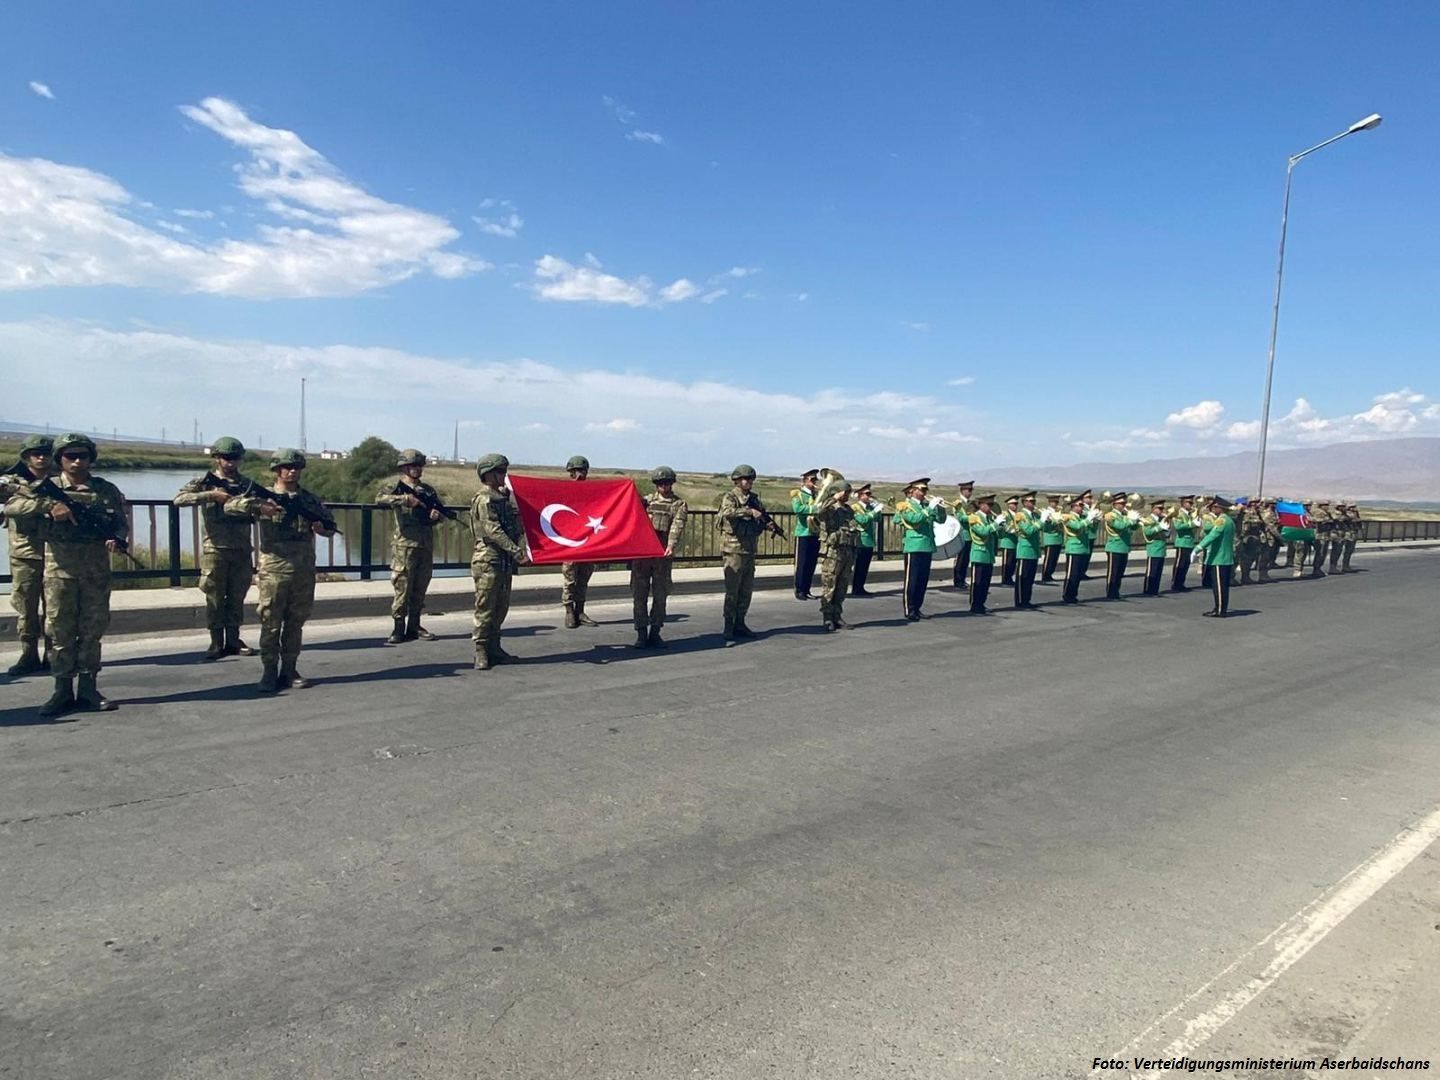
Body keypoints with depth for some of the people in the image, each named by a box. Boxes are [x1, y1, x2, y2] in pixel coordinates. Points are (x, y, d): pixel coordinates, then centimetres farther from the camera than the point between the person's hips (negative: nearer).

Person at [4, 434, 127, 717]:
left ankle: (88, 689, 13)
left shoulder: (107, 490, 7)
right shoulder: (46, 488, 4)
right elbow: (11, 507, -7)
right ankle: (63, 691, 10)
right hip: (59, 569, -1)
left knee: (92, 630, 5)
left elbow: (121, 524, 10)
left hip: (96, 571, 1)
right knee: (60, 631, 3)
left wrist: (118, 539, -12)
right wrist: (49, 505, -19)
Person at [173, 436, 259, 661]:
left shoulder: (246, 484, 10)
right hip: (215, 549, -3)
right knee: (215, 599, 2)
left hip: (241, 550, 3)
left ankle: (233, 640, 17)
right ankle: (217, 643, 9)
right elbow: (179, 499, -11)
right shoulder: (205, 482, 1)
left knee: (236, 598, 8)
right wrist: (211, 495, -19)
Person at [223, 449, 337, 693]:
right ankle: (269, 672, 9)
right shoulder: (263, 496, 2)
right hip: (274, 569, -3)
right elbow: (230, 506, -7)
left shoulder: (309, 499, 11)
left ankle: (289, 670, 17)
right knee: (270, 623, 1)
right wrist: (259, 507, -20)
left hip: (304, 571, 3)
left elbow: (331, 524, 16)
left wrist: (323, 528, -6)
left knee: (296, 623, 9)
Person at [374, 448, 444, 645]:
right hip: (405, 545, -6)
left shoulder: (428, 489, 16)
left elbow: (441, 513, 18)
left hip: (426, 546, 6)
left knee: (420, 589, 10)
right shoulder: (395, 486, 0)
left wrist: (436, 515, -4)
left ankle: (414, 627, 18)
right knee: (403, 588, -5)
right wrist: (405, 499, -24)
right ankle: (398, 628, 0)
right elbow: (379, 499, -19)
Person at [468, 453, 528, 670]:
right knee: (485, 608, -4)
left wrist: (523, 548, -1)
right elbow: (493, 531, -19)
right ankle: (481, 653, 2)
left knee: (501, 608, 12)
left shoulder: (502, 498, 17)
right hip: (488, 561, -9)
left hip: (505, 561, 9)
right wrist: (516, 552, -24)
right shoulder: (484, 499, -10)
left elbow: (516, 528, 15)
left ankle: (494, 649, 21)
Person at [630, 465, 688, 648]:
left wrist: (671, 546, -26)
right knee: (640, 594, 1)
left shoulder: (679, 504, 6)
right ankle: (641, 633, 8)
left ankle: (655, 632, 15)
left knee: (661, 595, 4)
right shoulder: (646, 500, 13)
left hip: (663, 554, -1)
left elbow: (677, 526, -10)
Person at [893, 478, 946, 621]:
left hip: (927, 547, 7)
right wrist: (930, 508, -23)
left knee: (923, 580, 9)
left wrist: (940, 507, -8)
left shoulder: (927, 504, 15)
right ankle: (909, 611, 1)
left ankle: (917, 609, 17)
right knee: (911, 580, -4)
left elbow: (941, 519, 8)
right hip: (914, 547, -7)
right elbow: (915, 519, -21)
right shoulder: (905, 505, -3)